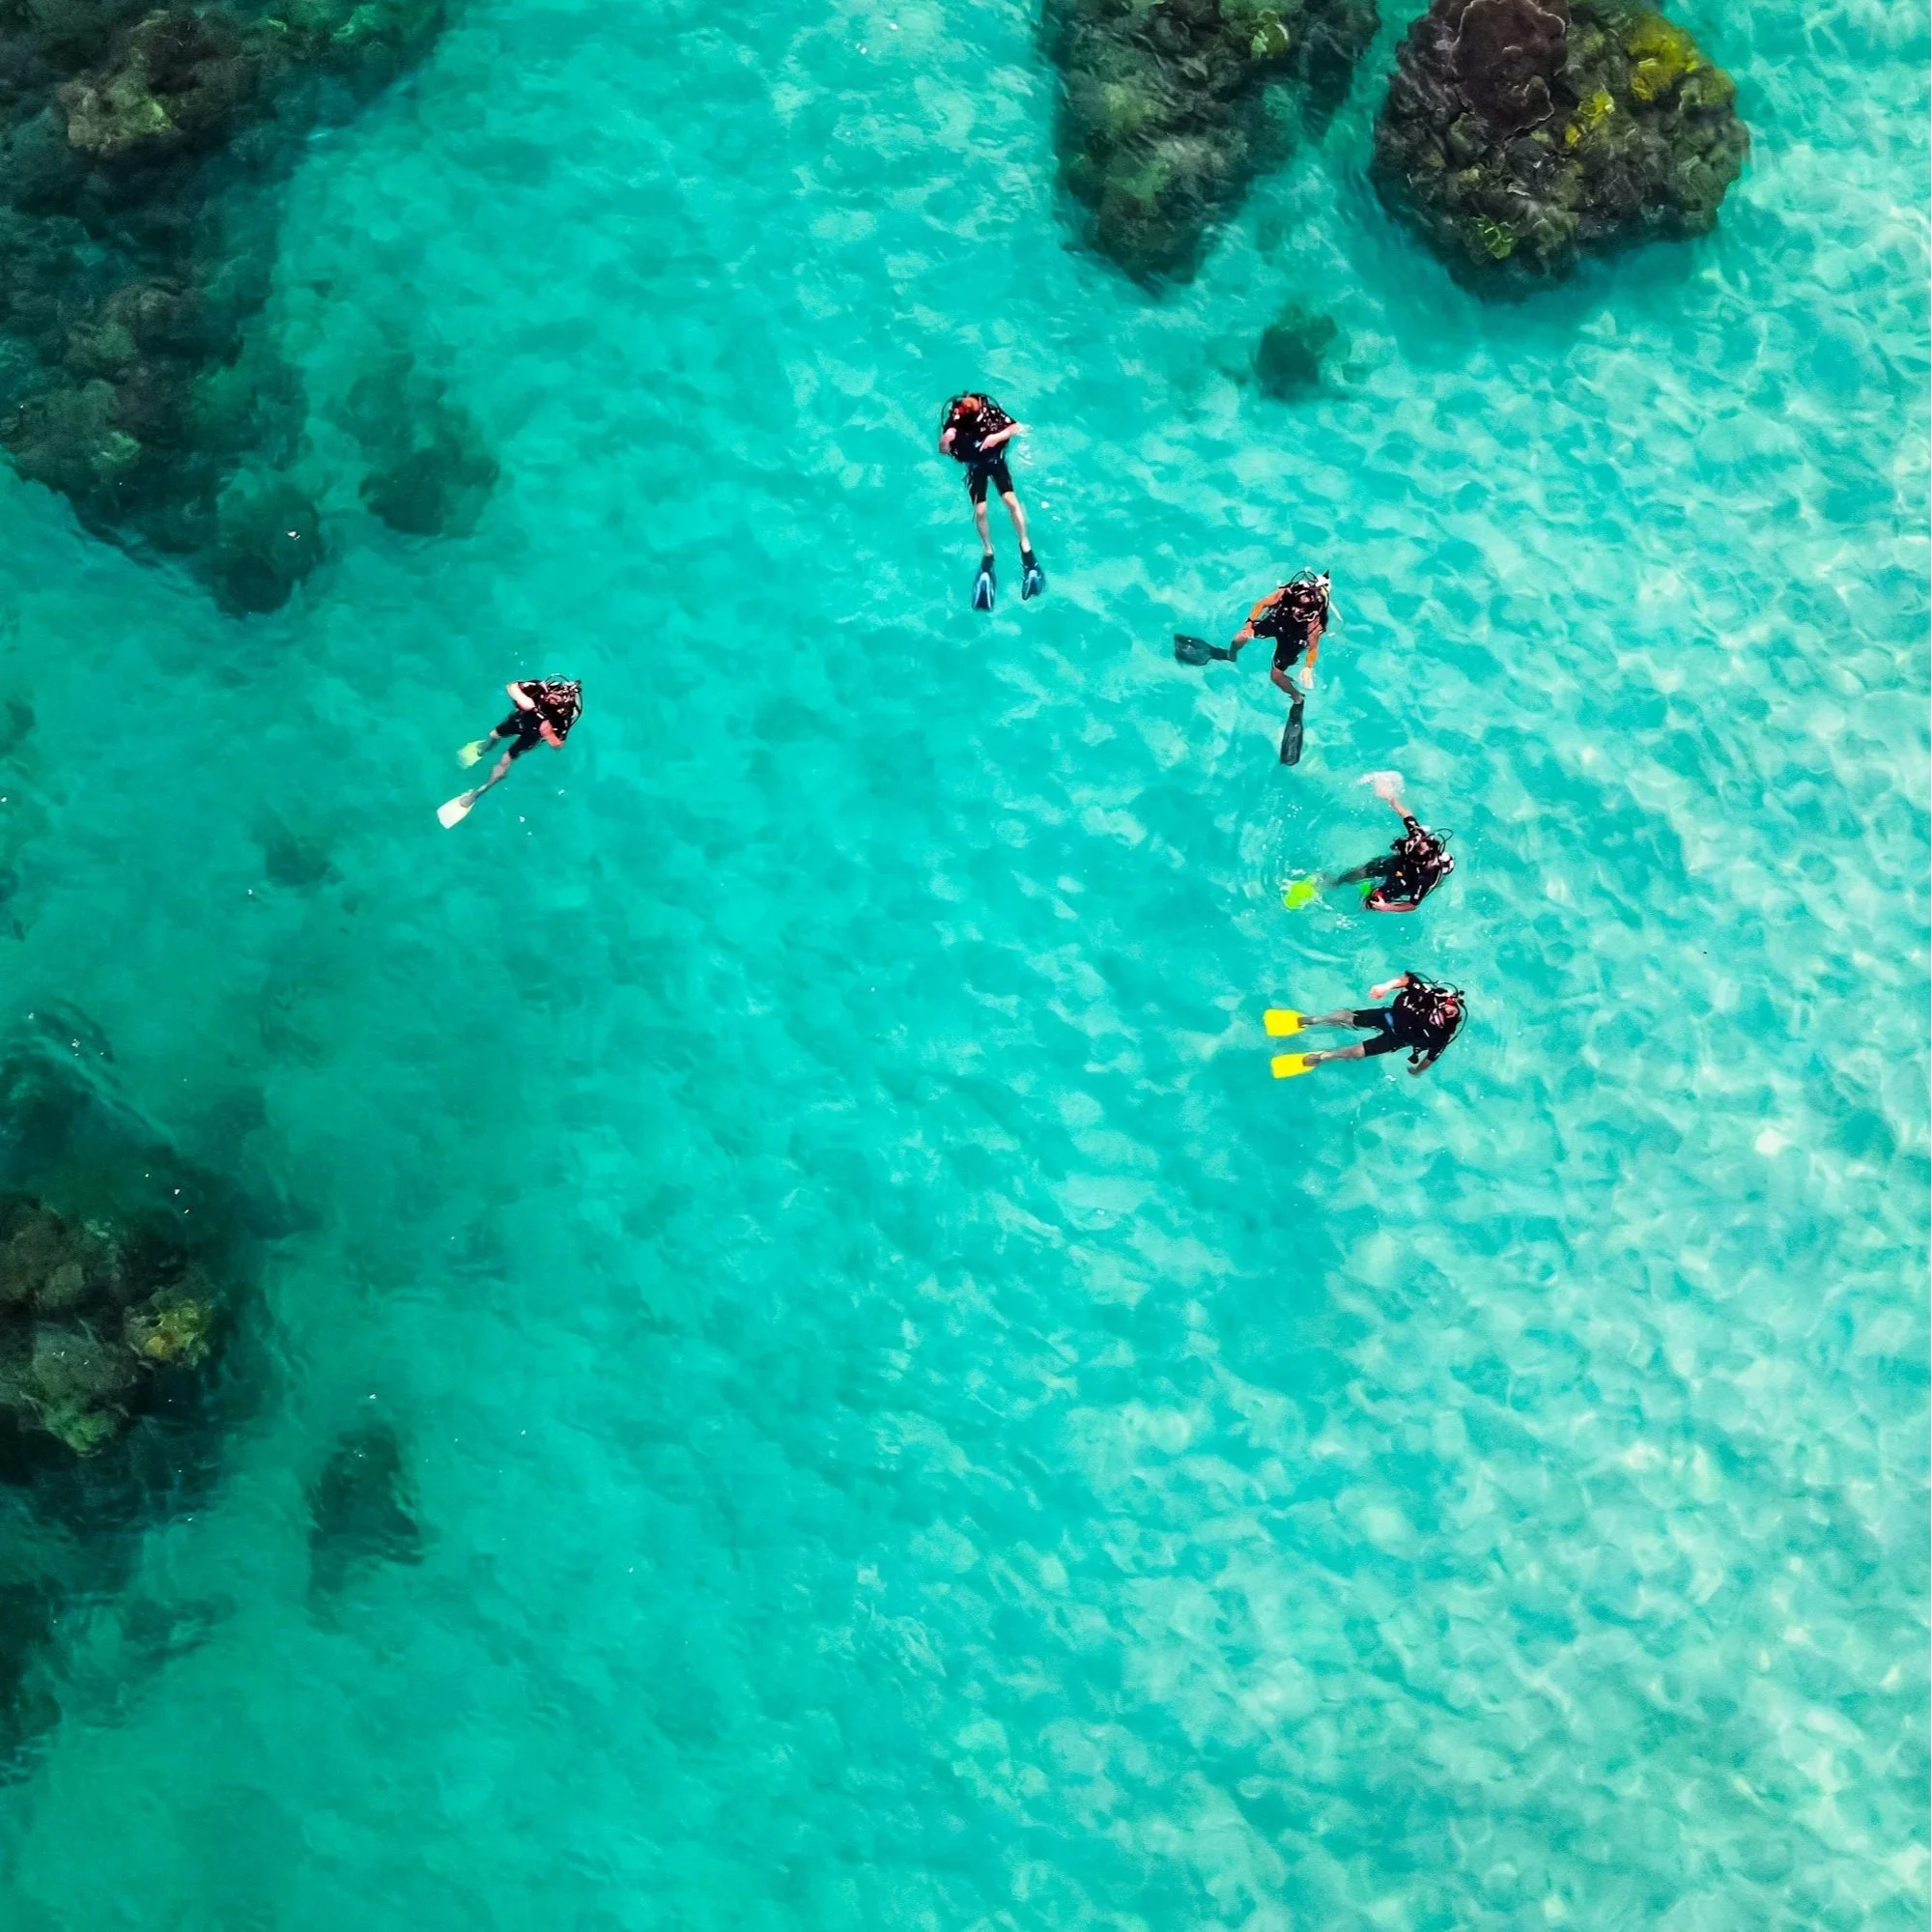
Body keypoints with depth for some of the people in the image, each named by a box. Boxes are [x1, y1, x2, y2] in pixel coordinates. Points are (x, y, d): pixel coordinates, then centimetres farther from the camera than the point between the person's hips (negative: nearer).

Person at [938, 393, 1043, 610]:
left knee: (1011, 501, -16)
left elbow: (1018, 427, -15)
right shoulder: (954, 420, -20)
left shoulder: (990, 411, -21)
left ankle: (1025, 547, -2)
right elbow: (943, 450, -16)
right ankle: (987, 552, 14)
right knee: (980, 511, -9)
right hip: (975, 465, 0)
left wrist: (997, 437, -30)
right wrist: (945, 439, -38)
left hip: (996, 459, 0)